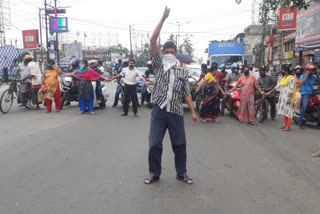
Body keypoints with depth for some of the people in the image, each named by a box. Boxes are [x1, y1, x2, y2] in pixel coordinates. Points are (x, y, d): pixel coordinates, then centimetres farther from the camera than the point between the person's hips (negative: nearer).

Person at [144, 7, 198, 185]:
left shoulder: (183, 71, 8)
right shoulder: (159, 65, 4)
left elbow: (187, 93, 10)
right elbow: (153, 40, -4)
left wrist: (193, 112, 3)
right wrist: (163, 19, -8)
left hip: (176, 112, 1)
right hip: (159, 110, -1)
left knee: (180, 144, 8)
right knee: (155, 144, 2)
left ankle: (182, 173, 24)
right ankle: (155, 174, 19)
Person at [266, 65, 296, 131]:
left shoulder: (291, 78, -10)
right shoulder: (283, 78, 16)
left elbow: (291, 89, -15)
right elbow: (277, 86, 17)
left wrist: (289, 98, -22)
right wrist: (269, 92, 15)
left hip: (288, 97, -9)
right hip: (282, 96, 9)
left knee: (288, 110, -7)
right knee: (284, 110, 11)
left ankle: (288, 126, -5)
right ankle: (285, 124, 20)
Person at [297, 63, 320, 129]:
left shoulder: (313, 76, 12)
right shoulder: (303, 76, -5)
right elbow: (301, 83, -24)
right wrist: (306, 75, -20)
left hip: (312, 94, 7)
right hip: (305, 94, -7)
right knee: (304, 106, -28)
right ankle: (300, 123, -26)